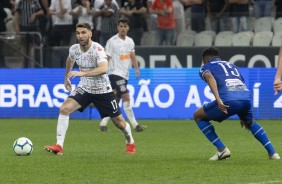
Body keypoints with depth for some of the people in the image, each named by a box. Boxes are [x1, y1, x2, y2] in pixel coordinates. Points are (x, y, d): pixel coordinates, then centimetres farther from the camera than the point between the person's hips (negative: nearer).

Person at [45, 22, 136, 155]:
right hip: (84, 88, 4)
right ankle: (59, 146, -19)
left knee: (118, 121, 8)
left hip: (103, 90, -4)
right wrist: (66, 78, 27)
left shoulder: (97, 49, -25)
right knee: (64, 108, -20)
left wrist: (82, 73, -49)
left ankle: (130, 142, 40)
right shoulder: (74, 49, -8)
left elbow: (104, 69, -43)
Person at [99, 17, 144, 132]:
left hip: (125, 75, 7)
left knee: (115, 101, 9)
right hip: (115, 74, -7)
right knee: (126, 97, -17)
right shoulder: (112, 41, -8)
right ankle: (134, 124, -18)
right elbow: (106, 59, -8)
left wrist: (136, 68, -4)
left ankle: (103, 123, 18)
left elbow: (132, 56, 13)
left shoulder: (130, 41, 11)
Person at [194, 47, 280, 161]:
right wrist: (243, 117, 46)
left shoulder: (205, 67, 21)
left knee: (198, 116, 18)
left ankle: (221, 150, 8)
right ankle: (272, 152, 27)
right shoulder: (231, 66, 37)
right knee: (250, 123, 38)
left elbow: (210, 77, -5)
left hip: (228, 100, -6)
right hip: (246, 98, 6)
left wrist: (218, 99, -20)